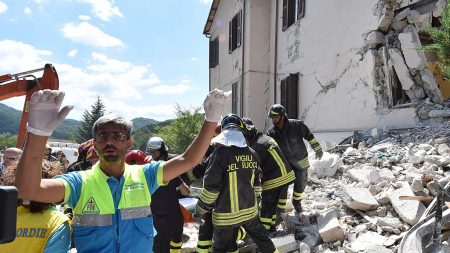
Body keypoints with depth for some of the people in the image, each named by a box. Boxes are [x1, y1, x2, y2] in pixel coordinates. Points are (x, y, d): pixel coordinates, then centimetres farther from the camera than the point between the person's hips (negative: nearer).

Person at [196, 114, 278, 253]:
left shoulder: (221, 153, -19)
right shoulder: (252, 154, 0)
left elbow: (211, 186, -18)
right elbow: (256, 183, 10)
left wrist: (202, 208, -4)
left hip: (226, 215, -5)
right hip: (250, 210, 5)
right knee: (261, 237, 25)